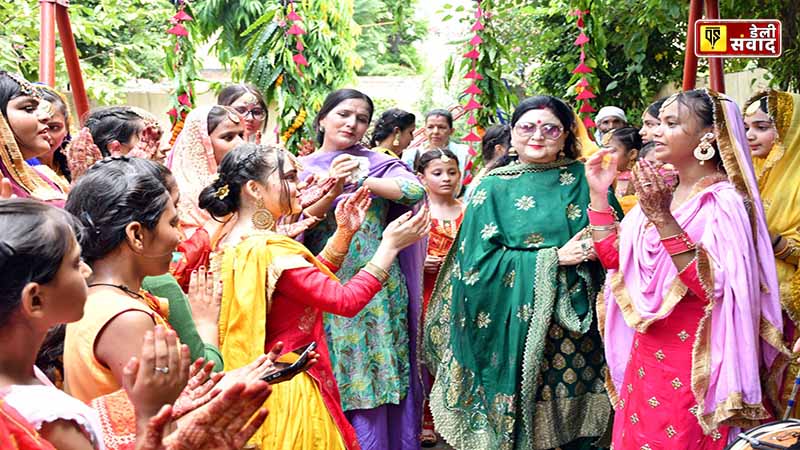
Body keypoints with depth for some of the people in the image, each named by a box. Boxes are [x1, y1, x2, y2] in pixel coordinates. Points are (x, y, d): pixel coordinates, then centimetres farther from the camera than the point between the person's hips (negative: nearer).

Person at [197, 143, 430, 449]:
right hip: (291, 390, -9)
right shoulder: (269, 250, -25)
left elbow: (313, 278, 10)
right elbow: (346, 300, -24)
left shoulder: (232, 245, 5)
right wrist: (390, 244, -15)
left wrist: (344, 232, 4)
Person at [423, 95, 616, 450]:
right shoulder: (494, 188, 0)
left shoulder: (583, 178, 6)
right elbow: (478, 261, -8)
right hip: (516, 325, -2)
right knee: (517, 421, 5)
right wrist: (554, 258, -13)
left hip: (578, 321, 2)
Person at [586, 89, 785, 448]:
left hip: (693, 365, -7)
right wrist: (599, 195, 0)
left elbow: (711, 287, -27)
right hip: (646, 356, 7)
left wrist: (664, 219, -31)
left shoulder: (725, 202, -16)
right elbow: (614, 259, 6)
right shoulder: (659, 192, 6)